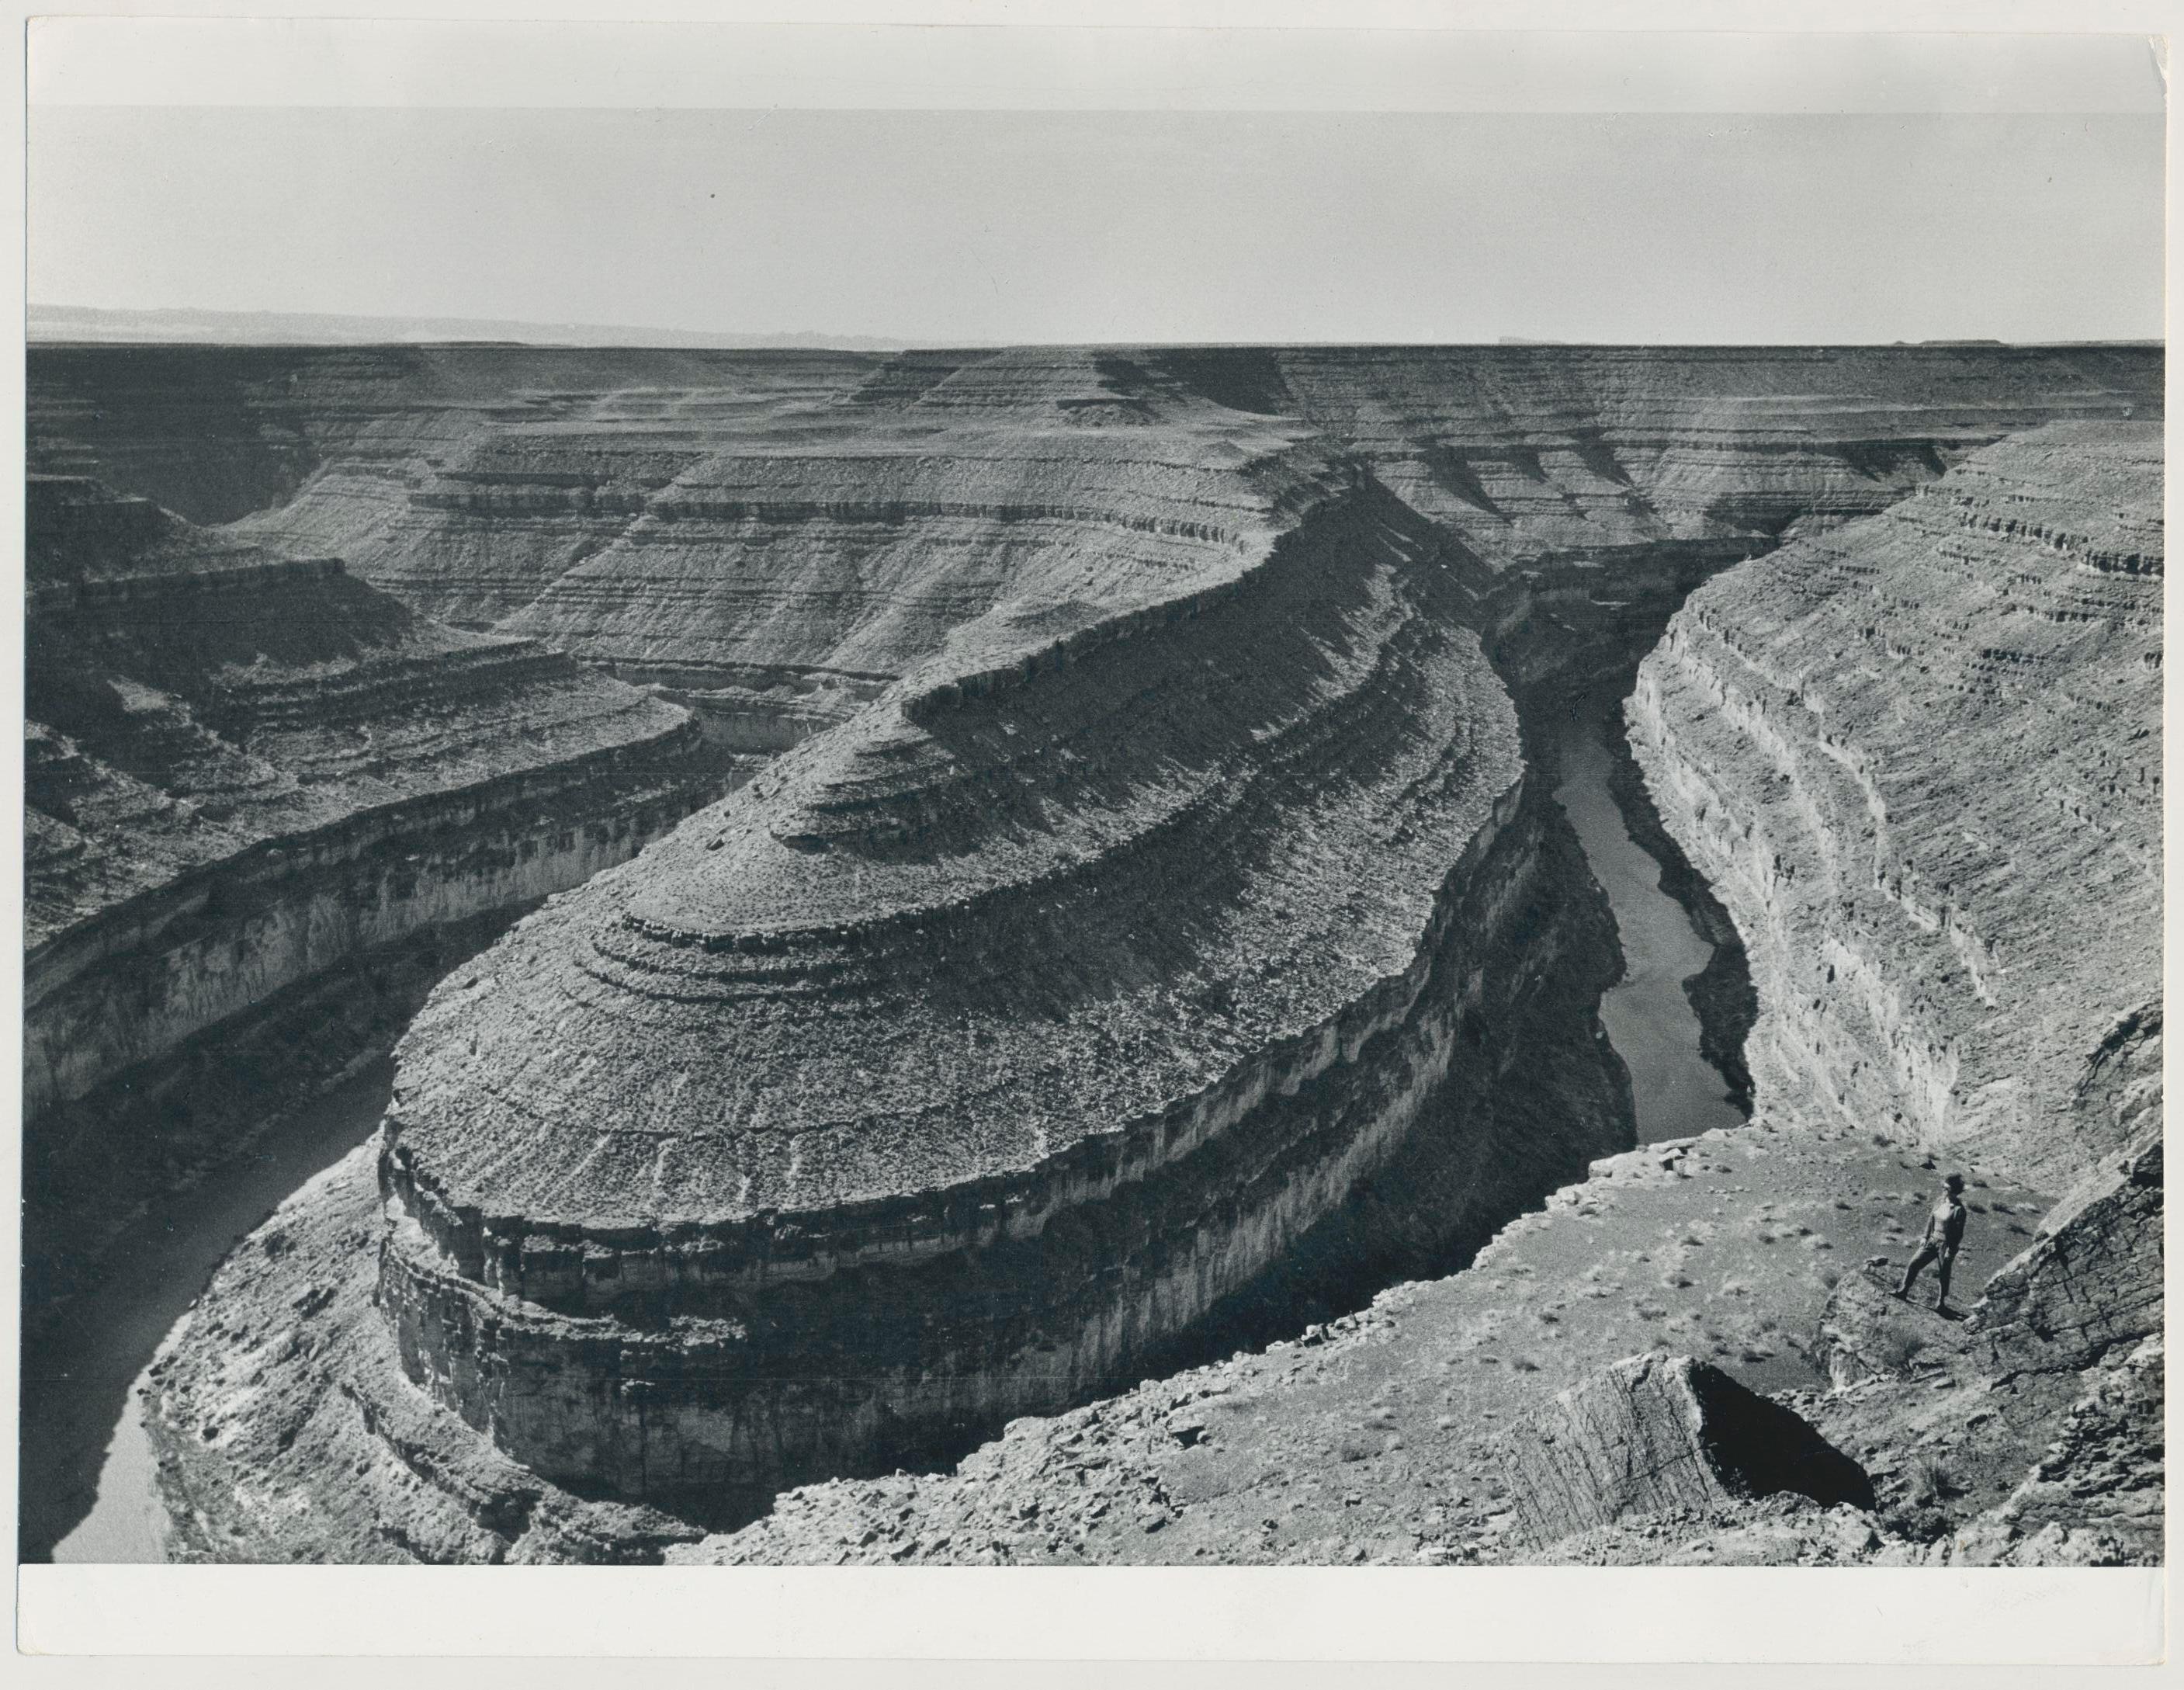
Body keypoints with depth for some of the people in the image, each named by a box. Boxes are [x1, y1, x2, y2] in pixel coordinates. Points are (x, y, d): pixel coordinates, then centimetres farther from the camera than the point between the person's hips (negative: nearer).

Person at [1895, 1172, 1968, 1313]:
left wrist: (1951, 1251, -14)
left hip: (1947, 1244, -6)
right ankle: (1904, 1290, 12)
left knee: (1944, 1274, 8)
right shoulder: (1941, 1202, 1)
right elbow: (1931, 1220, 11)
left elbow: (1958, 1234, -15)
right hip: (1933, 1240, 6)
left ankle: (1941, 1302, 25)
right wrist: (1926, 1237, 9)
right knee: (1914, 1263, 2)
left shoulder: (1958, 1210, -18)